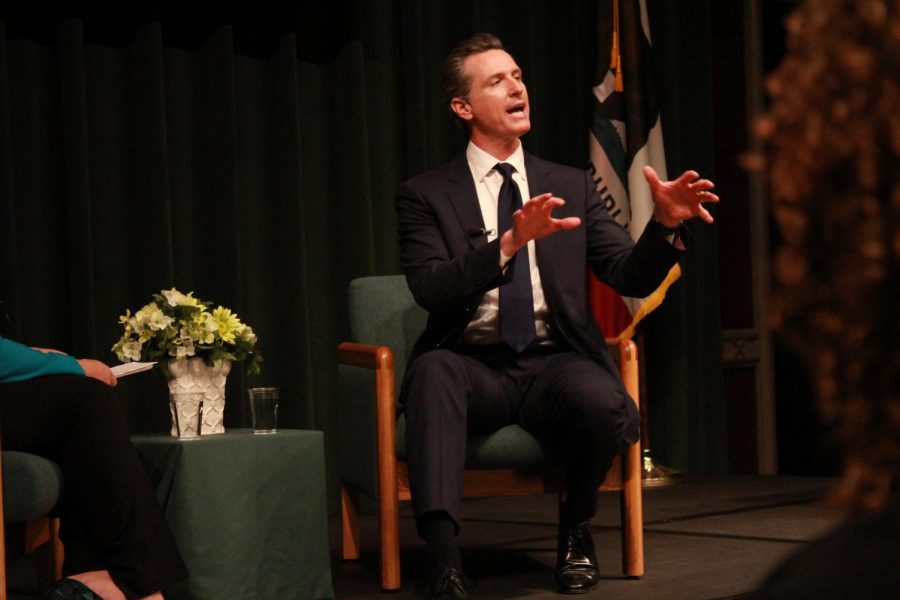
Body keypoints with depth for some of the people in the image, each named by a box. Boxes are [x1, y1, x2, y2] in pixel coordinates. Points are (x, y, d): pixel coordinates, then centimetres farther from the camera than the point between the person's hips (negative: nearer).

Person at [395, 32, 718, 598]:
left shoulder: (572, 186, 14)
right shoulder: (426, 195, 5)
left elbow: (632, 278, 6)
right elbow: (430, 290, -11)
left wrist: (667, 224, -15)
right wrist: (509, 242, -26)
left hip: (555, 362, 2)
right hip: (476, 367, -2)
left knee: (607, 406, -33)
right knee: (433, 369, -37)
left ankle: (576, 531, 0)